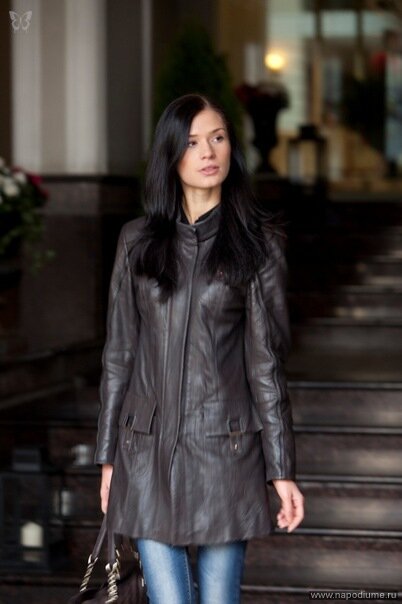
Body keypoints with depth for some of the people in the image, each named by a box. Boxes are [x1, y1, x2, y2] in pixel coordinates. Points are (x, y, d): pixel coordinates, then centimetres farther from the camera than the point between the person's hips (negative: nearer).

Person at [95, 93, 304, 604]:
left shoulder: (257, 244, 1)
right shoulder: (137, 241, 7)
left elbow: (265, 362, 1)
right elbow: (119, 354, 10)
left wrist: (281, 469, -2)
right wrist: (108, 456, 8)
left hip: (225, 450, -1)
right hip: (149, 451, 1)